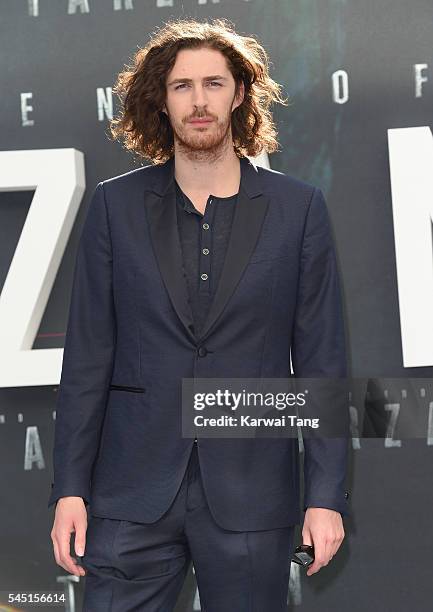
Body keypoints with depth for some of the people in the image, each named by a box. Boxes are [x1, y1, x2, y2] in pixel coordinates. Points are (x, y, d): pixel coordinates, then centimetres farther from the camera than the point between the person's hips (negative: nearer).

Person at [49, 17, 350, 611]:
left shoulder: (298, 207, 3)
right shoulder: (115, 205, 5)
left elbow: (321, 361, 2)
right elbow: (87, 356, 4)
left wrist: (326, 495, -3)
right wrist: (69, 489, -1)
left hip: (250, 497, 0)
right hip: (133, 494, 1)